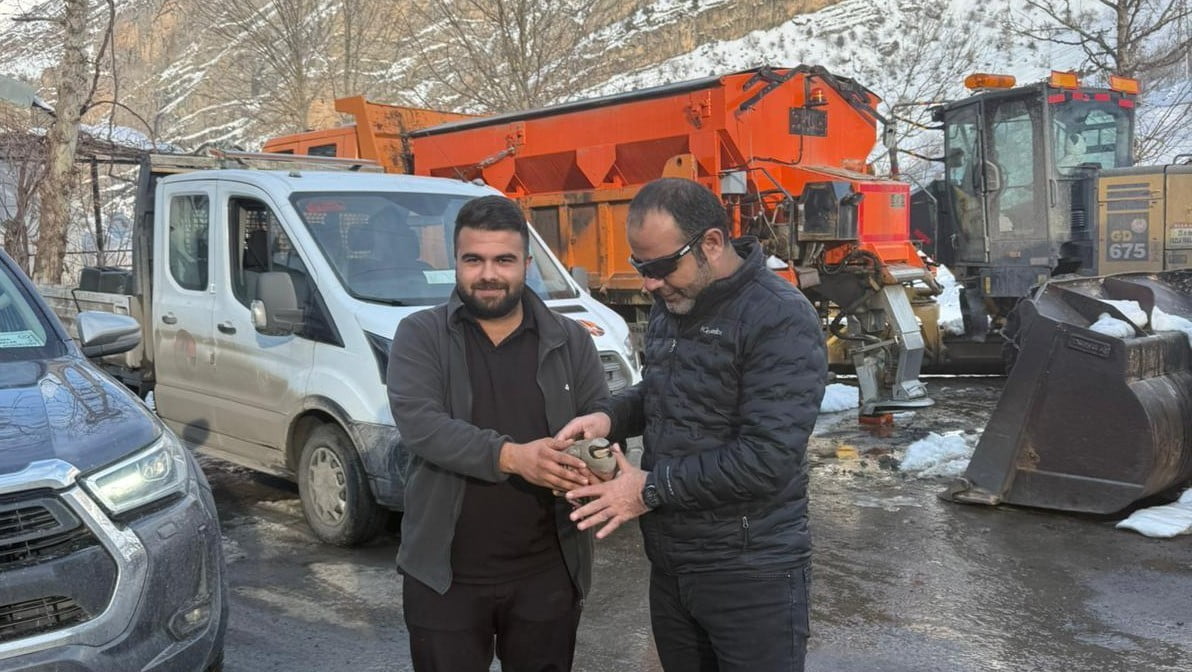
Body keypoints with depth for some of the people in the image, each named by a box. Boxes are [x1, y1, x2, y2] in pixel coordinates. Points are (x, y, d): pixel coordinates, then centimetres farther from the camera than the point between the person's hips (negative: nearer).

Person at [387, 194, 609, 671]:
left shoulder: (570, 341, 4)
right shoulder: (420, 336, -3)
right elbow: (418, 425, -17)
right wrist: (511, 456, -30)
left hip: (548, 572, 2)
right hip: (445, 574, -2)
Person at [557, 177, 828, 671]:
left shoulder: (781, 319, -19)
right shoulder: (670, 305, 7)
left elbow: (768, 458, -25)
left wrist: (652, 488, -19)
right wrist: (611, 417, 0)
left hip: (749, 574, -7)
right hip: (668, 563, 8)